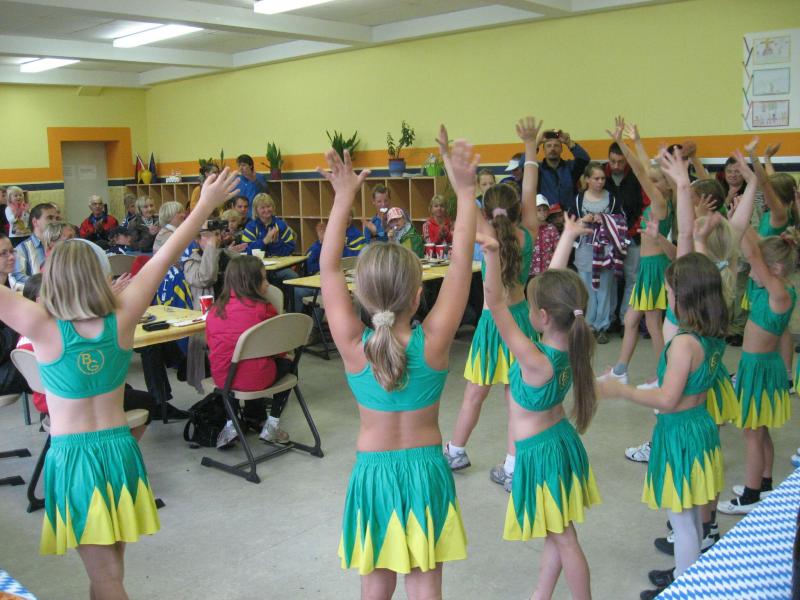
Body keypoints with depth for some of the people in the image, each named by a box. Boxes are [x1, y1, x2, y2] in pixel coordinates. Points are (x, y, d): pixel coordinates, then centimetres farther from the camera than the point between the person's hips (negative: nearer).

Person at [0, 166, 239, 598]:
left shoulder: (43, 329, -18)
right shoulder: (121, 319, -11)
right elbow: (163, 259, -7)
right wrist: (206, 205, -1)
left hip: (72, 455, -3)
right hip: (118, 449, 3)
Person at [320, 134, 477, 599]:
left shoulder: (353, 346, -17)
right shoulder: (433, 343, -19)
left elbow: (329, 269, -10)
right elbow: (462, 266, -16)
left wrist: (344, 197, -6)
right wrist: (466, 193, -12)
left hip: (372, 470, 1)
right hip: (425, 469, 0)